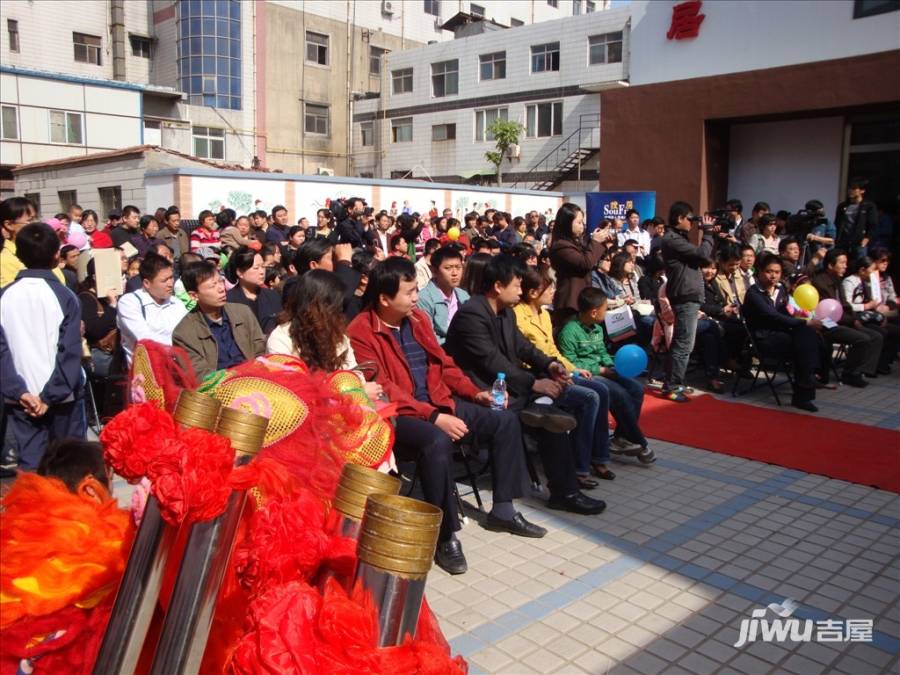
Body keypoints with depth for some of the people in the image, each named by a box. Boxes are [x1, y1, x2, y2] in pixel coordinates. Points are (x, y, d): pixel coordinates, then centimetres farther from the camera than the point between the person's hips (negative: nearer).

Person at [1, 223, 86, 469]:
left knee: (30, 462, 7)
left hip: (22, 397, 3)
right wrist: (51, 395, -11)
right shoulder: (64, 296, -8)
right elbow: (70, 353, -14)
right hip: (61, 395, -2)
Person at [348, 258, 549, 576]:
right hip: (397, 415, -8)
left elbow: (443, 363, 19)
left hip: (438, 402, 9)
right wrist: (435, 418, -26)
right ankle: (446, 536, -23)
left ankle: (503, 510, 12)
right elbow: (385, 392, -20)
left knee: (505, 420, 2)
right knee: (437, 441, -39)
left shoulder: (417, 318, 10)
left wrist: (475, 392, 6)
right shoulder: (361, 332, -14)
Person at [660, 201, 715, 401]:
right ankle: (671, 387, -4)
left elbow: (699, 257, 15)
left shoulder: (679, 238, 17)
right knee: (684, 345, -8)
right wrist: (707, 231, -6)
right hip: (686, 298, -10)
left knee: (678, 343, 14)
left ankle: (672, 383, 21)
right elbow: (703, 255, -19)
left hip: (687, 297, 10)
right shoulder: (672, 240, -15)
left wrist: (705, 232, 8)